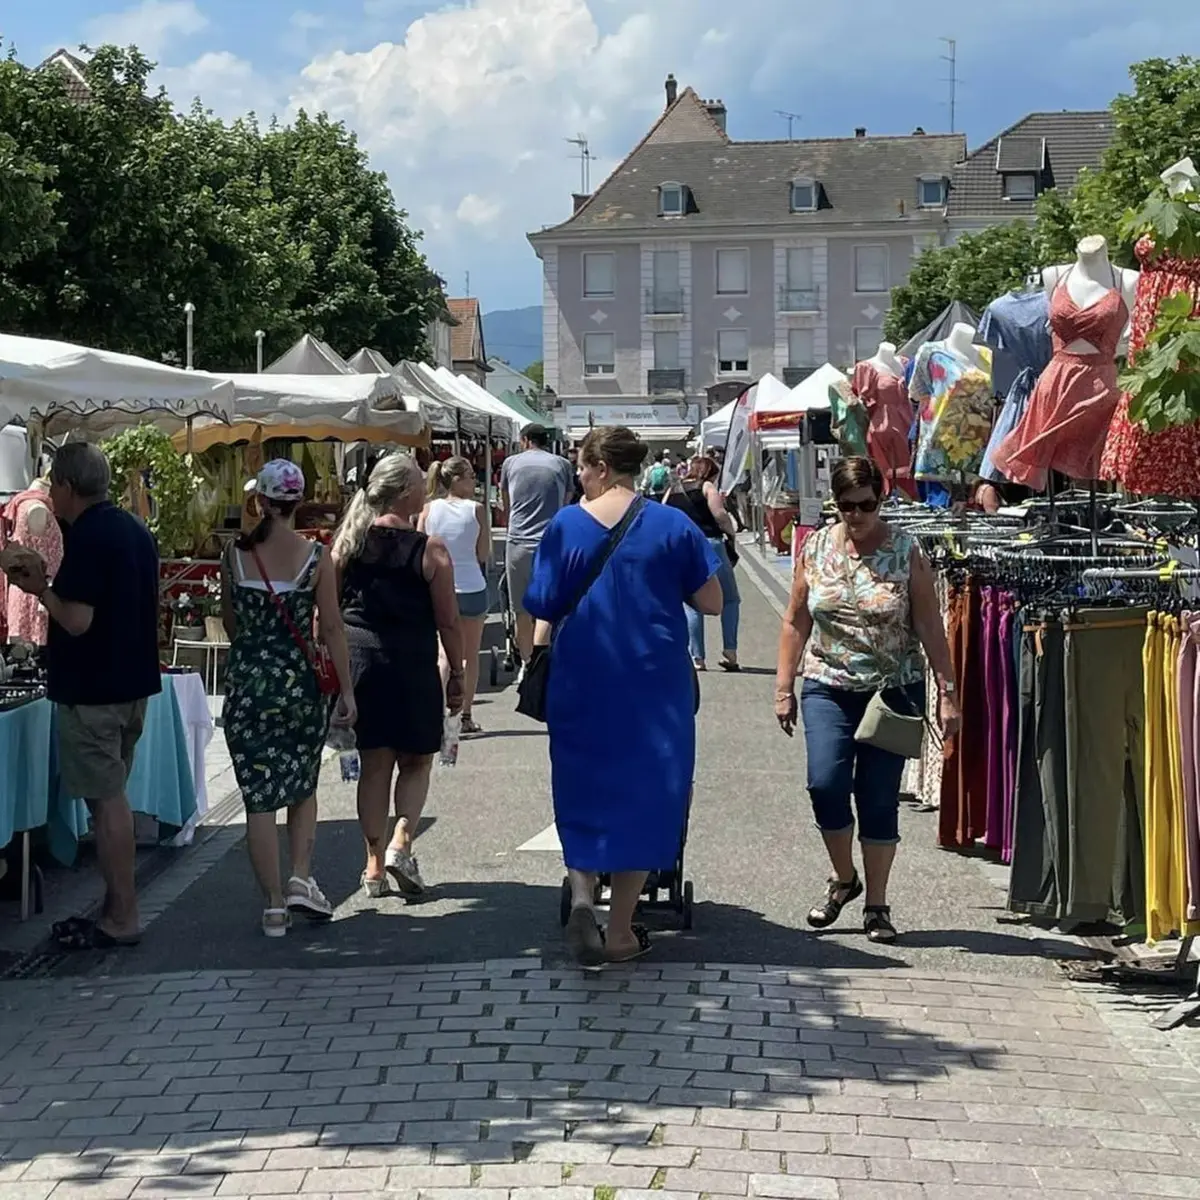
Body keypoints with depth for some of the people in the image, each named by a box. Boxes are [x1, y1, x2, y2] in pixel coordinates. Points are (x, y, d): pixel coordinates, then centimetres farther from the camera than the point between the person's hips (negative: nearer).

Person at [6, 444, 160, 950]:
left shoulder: (86, 537, -18)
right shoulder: (134, 529, 11)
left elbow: (77, 620, -23)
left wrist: (40, 587, -7)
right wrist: (49, 582, 15)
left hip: (93, 690, -9)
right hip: (133, 682, 9)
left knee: (106, 800, -3)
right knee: (111, 796, 16)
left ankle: (122, 918, 1)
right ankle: (117, 907, 21)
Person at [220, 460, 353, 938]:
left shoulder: (235, 554, -2)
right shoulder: (314, 556, -7)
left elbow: (229, 621, 11)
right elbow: (331, 628, -7)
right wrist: (346, 690, 0)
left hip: (246, 683, 0)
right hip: (301, 683, 0)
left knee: (258, 796, 4)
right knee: (303, 787, 19)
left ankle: (274, 904, 6)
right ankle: (300, 879, 6)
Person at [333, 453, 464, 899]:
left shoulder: (346, 543, 3)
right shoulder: (429, 550, -8)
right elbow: (448, 622, -7)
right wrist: (457, 674, 3)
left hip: (357, 660, 4)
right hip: (412, 665, -3)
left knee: (374, 764, 12)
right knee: (416, 762, 14)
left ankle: (375, 864, 13)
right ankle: (401, 842, -4)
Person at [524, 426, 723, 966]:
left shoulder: (565, 526, -2)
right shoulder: (673, 525, -3)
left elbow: (545, 612, 0)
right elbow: (711, 602, -1)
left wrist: (538, 663, 12)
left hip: (580, 684, 0)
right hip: (655, 685, 0)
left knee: (582, 795, 13)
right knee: (644, 794, 10)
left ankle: (581, 897, -10)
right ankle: (620, 931, 13)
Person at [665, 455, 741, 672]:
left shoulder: (672, 490, 15)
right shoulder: (707, 488, 1)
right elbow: (720, 515, -11)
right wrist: (730, 533, 4)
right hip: (709, 545, -4)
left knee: (693, 605, 11)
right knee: (730, 599, 8)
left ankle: (696, 658, 5)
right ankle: (730, 652, -3)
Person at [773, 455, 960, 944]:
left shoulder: (905, 552, -3)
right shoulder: (815, 549, 3)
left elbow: (930, 627, -3)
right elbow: (795, 622, 8)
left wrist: (947, 692, -7)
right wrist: (784, 687, 4)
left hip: (894, 690, -1)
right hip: (828, 688, 1)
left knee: (879, 798, 1)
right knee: (825, 783, -14)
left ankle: (876, 905, 15)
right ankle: (843, 878, 12)